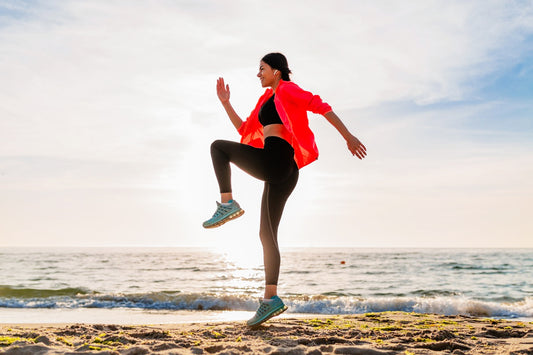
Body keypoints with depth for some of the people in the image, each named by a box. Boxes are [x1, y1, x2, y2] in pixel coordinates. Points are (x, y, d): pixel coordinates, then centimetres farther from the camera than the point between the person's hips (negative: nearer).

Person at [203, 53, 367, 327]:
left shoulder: (286, 89, 4)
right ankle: (271, 299, 3)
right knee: (267, 235, 5)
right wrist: (225, 102, 30)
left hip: (274, 160, -9)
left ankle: (227, 204, -10)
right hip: (283, 173, 9)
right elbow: (244, 130, 33)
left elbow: (320, 106, -7)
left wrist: (348, 137, -14)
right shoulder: (268, 100, 30)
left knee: (218, 147, 2)